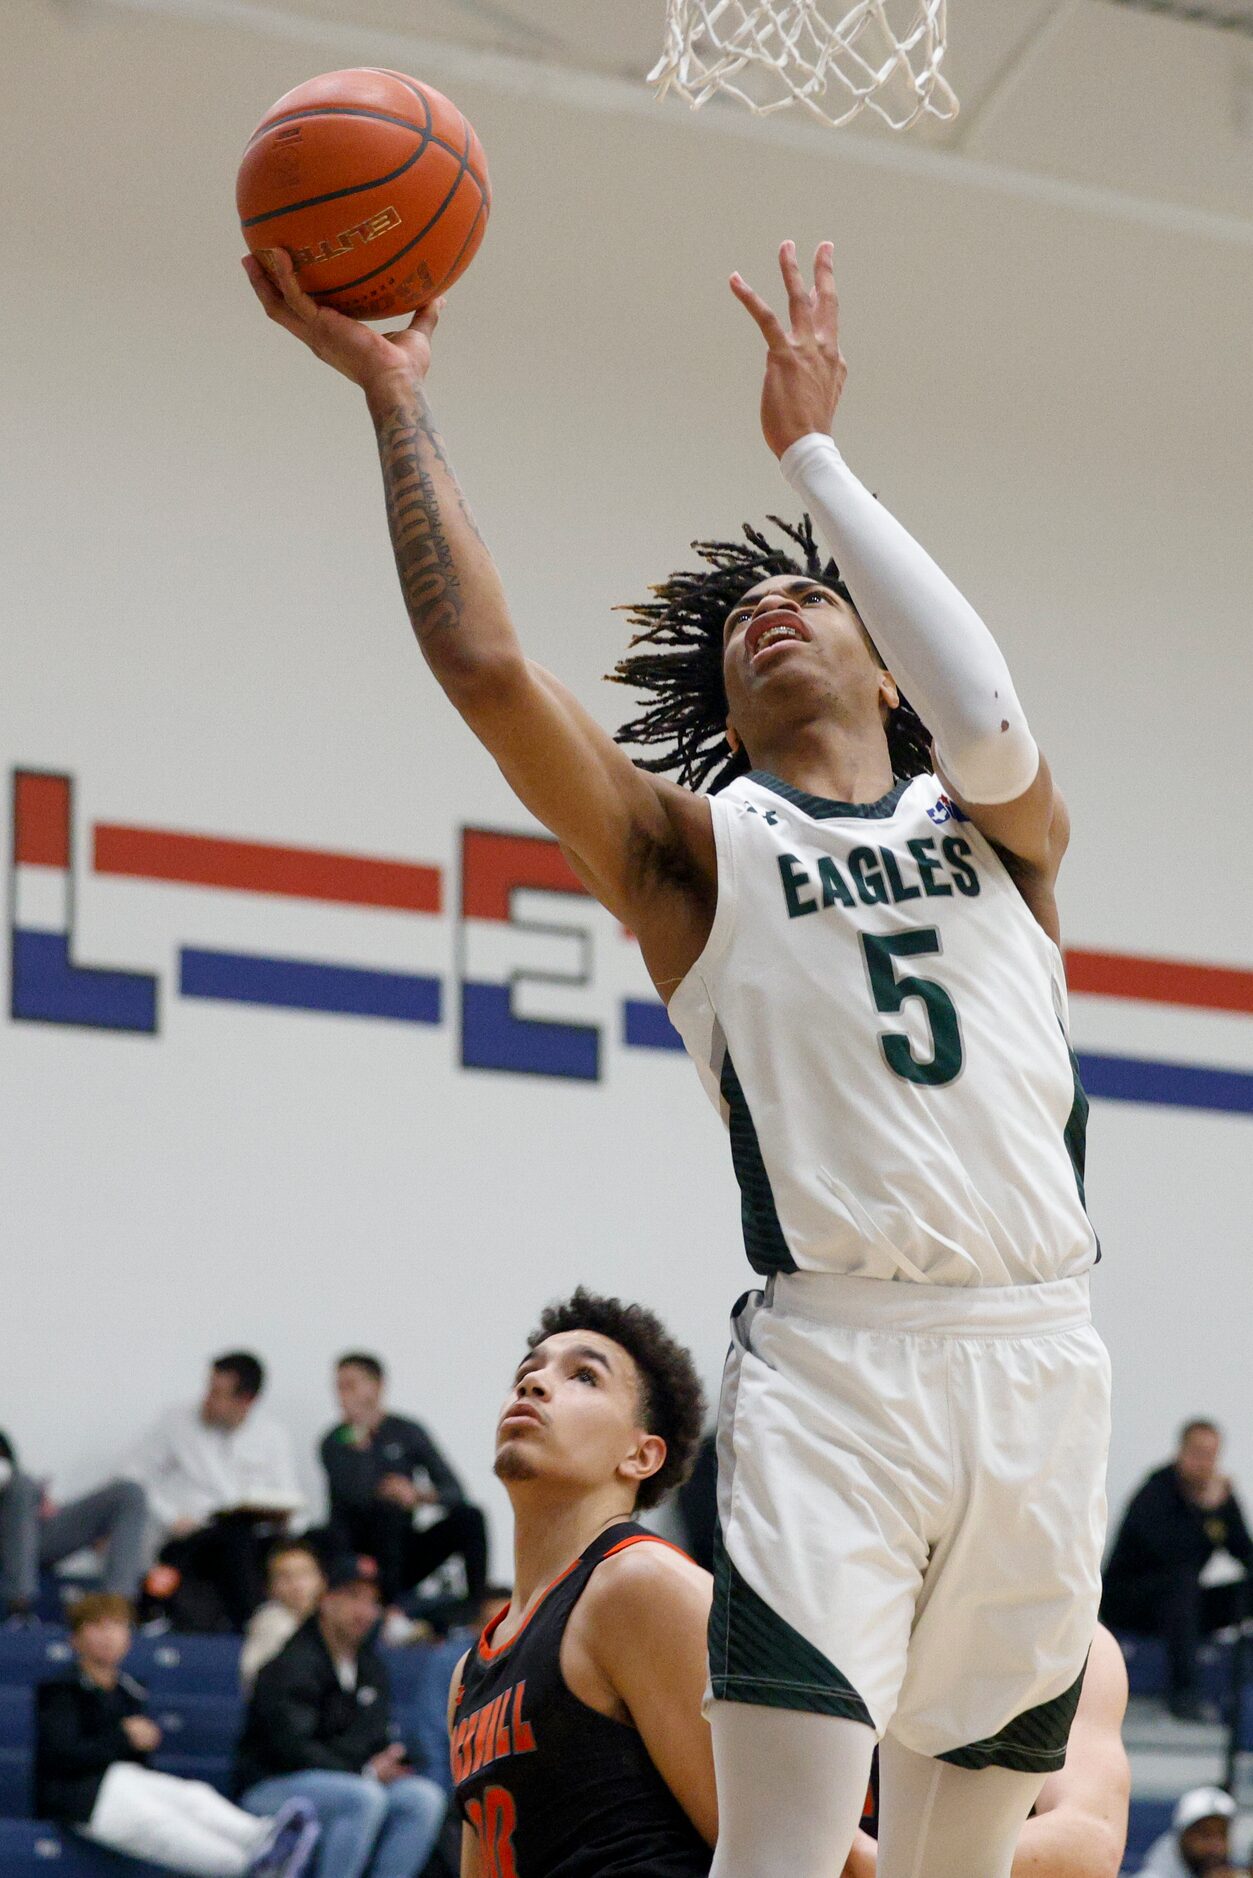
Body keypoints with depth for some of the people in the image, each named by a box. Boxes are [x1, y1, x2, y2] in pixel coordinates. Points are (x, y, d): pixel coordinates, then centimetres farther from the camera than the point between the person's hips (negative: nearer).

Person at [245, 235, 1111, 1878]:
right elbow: (482, 660, -2)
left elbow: (986, 718, -8)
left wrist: (812, 453, -2)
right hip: (830, 1358, -3)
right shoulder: (698, 848, 12)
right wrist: (393, 393, -1)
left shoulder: (994, 827, 16)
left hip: (1038, 1360, 3)